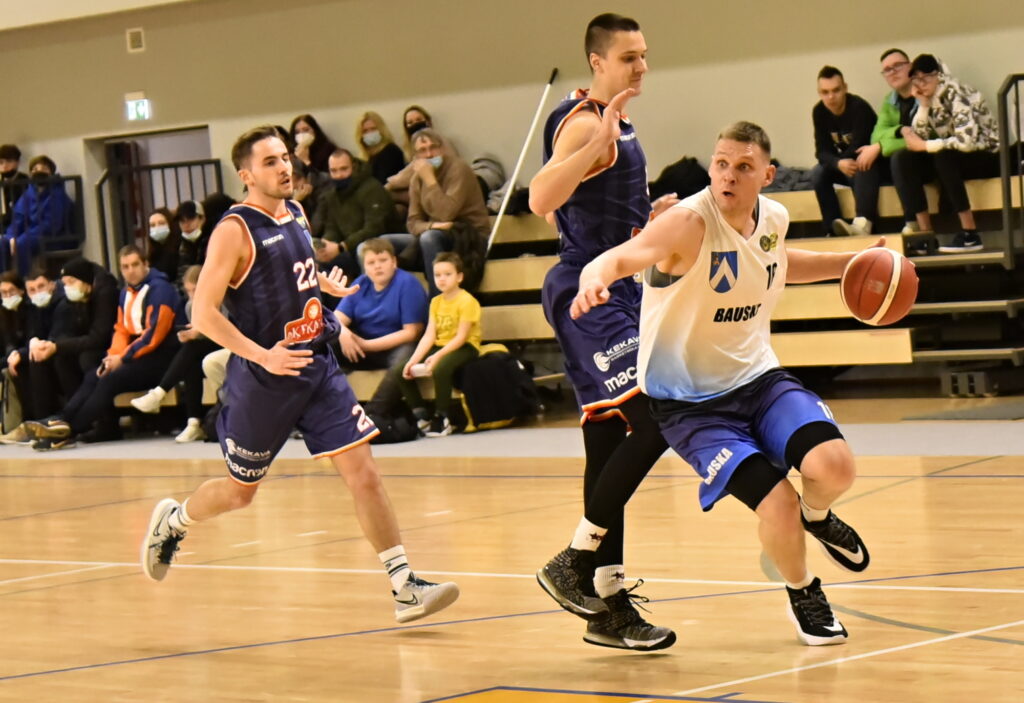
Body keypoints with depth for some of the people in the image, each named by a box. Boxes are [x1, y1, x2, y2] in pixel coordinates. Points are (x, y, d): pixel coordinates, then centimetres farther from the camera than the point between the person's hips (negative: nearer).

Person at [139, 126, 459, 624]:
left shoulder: (296, 214, 8)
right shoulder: (234, 231, -14)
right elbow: (203, 314, -18)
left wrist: (323, 284, 10)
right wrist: (263, 356, -26)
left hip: (317, 366, 5)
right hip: (262, 378, -5)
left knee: (363, 472, -6)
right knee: (240, 492, 11)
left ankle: (405, 589, -6)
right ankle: (172, 521, 42)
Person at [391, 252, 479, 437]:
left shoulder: (466, 301, -12)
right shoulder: (436, 302, 8)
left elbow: (461, 337, -19)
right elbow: (429, 336, 1)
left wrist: (437, 356, -29)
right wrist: (414, 359, -12)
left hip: (464, 348, -7)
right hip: (440, 346, 7)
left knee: (440, 368, -39)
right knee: (398, 372, -5)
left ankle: (442, 418, -22)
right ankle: (421, 415, 4)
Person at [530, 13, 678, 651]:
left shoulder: (621, 127, 18)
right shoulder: (585, 124, -13)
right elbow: (542, 200, -29)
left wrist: (650, 217, 17)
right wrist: (597, 142, -36)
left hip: (616, 293, 10)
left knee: (611, 444, 9)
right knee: (653, 421, -19)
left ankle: (607, 603, 12)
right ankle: (573, 564, -9)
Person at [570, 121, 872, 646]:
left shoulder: (774, 219, -1)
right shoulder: (691, 222, -22)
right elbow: (619, 257, -40)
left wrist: (847, 263, 17)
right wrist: (594, 279, -62)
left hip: (757, 376, 5)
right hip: (688, 399, -5)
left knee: (833, 468, -20)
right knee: (778, 506, -20)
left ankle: (817, 516, 18)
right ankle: (802, 594, 14)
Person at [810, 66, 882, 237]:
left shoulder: (859, 107, -23)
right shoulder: (819, 112, -6)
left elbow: (859, 148, -27)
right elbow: (822, 152, -11)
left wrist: (839, 160, -14)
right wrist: (838, 163, -32)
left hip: (871, 164, -6)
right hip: (846, 164, 6)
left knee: (863, 170, -38)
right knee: (818, 173, -20)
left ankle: (863, 223, -57)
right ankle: (835, 227, -31)